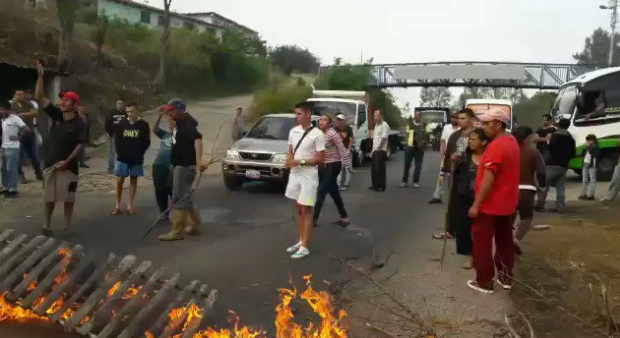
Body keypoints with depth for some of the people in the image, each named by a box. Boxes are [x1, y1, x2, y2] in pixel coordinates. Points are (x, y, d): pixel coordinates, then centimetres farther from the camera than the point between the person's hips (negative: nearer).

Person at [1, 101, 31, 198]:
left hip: (12, 148, -7)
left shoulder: (15, 118, -12)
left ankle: (13, 190, 2)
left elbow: (27, 129, -17)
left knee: (11, 169, -4)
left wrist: (18, 137, -11)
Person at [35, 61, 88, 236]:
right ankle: (46, 224, 23)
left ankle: (68, 224, 19)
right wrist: (40, 76, -14)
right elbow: (39, 98, -5)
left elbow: (81, 145, -12)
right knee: (49, 196, 12)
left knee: (68, 196, 7)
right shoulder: (56, 114, -1)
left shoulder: (79, 124, -10)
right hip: (50, 163, 3)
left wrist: (68, 161, -18)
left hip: (68, 165, -3)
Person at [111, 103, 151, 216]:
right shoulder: (122, 123, 1)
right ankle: (117, 205, 9)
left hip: (136, 159, -1)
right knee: (119, 180, 1)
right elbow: (117, 139, 8)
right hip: (122, 158, 1)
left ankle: (130, 205, 13)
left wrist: (140, 154, -5)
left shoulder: (143, 125, -3)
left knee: (133, 181, 6)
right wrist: (119, 151, -1)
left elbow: (146, 142, 0)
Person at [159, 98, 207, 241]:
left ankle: (177, 231, -7)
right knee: (185, 198, 17)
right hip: (178, 164, 11)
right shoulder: (180, 121, 10)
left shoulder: (188, 124, -19)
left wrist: (199, 161, -46)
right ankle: (194, 225, 27)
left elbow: (197, 139, -36)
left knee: (179, 199, -10)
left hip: (185, 165, -11)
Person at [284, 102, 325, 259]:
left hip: (308, 176, -7)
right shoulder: (293, 131, 6)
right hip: (294, 174, 7)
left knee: (306, 211, -2)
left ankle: (304, 247, 3)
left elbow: (320, 159, -13)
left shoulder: (317, 134, -13)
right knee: (298, 210, 14)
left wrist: (300, 162, -21)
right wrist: (289, 160, -7)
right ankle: (300, 241, 26)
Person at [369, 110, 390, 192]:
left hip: (381, 151, -9)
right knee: (373, 169, 12)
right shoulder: (376, 125, 17)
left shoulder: (385, 125, -11)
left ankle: (381, 186, 0)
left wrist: (378, 149, -19)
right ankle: (375, 185, 21)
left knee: (380, 169, -6)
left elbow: (383, 138, -18)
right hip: (375, 151, 9)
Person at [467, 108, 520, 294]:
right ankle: (506, 277, 26)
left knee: (482, 243, 3)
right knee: (505, 241, 17)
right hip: (508, 203, 9)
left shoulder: (495, 146, -23)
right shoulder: (512, 141, 8)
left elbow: (488, 179, -25)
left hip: (490, 205, -9)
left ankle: (485, 281, 9)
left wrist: (476, 205, -21)